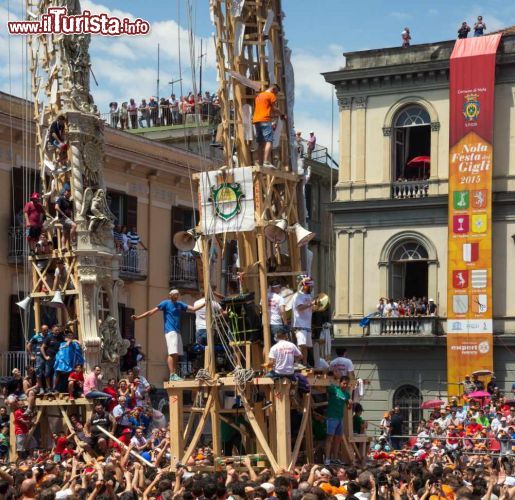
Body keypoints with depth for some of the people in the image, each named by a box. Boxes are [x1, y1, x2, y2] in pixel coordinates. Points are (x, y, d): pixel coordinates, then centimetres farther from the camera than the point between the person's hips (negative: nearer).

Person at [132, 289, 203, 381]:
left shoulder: (180, 304, 17)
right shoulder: (166, 303, -1)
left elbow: (193, 309, 17)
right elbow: (152, 312, -6)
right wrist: (138, 317, -13)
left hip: (177, 331, 7)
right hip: (170, 331, -7)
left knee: (176, 354, 6)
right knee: (172, 353, -17)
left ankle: (175, 375, 10)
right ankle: (172, 375, -22)